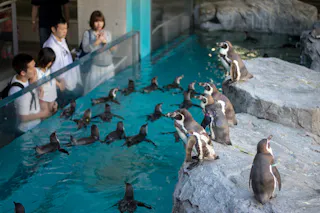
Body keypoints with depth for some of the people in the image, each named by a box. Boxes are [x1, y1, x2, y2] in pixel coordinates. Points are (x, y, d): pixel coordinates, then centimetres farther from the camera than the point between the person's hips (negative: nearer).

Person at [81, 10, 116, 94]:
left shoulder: (107, 33, 5)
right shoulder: (87, 33, -5)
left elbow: (113, 49, 2)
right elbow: (85, 49, -15)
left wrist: (105, 42, -14)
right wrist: (97, 41, -20)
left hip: (108, 66, 3)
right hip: (95, 67, -3)